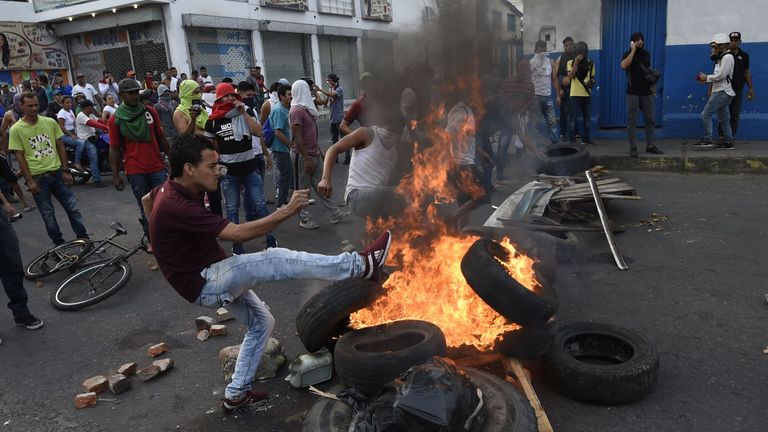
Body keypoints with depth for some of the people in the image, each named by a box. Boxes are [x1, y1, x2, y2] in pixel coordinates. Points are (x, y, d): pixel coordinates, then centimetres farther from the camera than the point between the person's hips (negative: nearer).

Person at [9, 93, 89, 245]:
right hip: (37, 178, -2)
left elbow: (60, 147, 7)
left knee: (73, 207, 3)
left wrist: (66, 170, 2)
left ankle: (84, 238, 13)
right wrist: (29, 180, -10)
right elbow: (20, 157, -5)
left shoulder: (50, 122, 3)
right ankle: (59, 242, 19)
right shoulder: (16, 129, -5)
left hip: (57, 172, 2)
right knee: (48, 214, 7)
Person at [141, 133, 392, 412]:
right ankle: (360, 265, -24)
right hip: (204, 286, -10)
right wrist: (287, 211, -30)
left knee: (261, 323, 15)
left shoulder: (172, 190, 1)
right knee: (277, 260, -26)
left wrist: (166, 240, 28)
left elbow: (147, 198, 27)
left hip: (214, 278, 10)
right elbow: (238, 233, -32)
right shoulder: (176, 206, -29)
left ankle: (235, 394, 26)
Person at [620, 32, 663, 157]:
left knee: (650, 119, 5)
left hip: (647, 92, 5)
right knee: (632, 121, -3)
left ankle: (650, 145, 13)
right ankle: (633, 148, 1)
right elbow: (624, 65, -23)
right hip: (633, 92, -5)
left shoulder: (647, 54, 14)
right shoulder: (628, 54, 0)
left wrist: (653, 85, 15)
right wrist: (633, 50, -14)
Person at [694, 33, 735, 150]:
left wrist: (706, 77, -8)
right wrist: (706, 80, 6)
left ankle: (707, 140, -12)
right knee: (723, 118, 10)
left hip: (722, 92, -10)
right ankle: (728, 142, 13)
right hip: (720, 91, 10)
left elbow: (721, 75, -19)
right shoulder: (722, 58, 20)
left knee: (706, 114, -12)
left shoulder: (727, 57, -11)